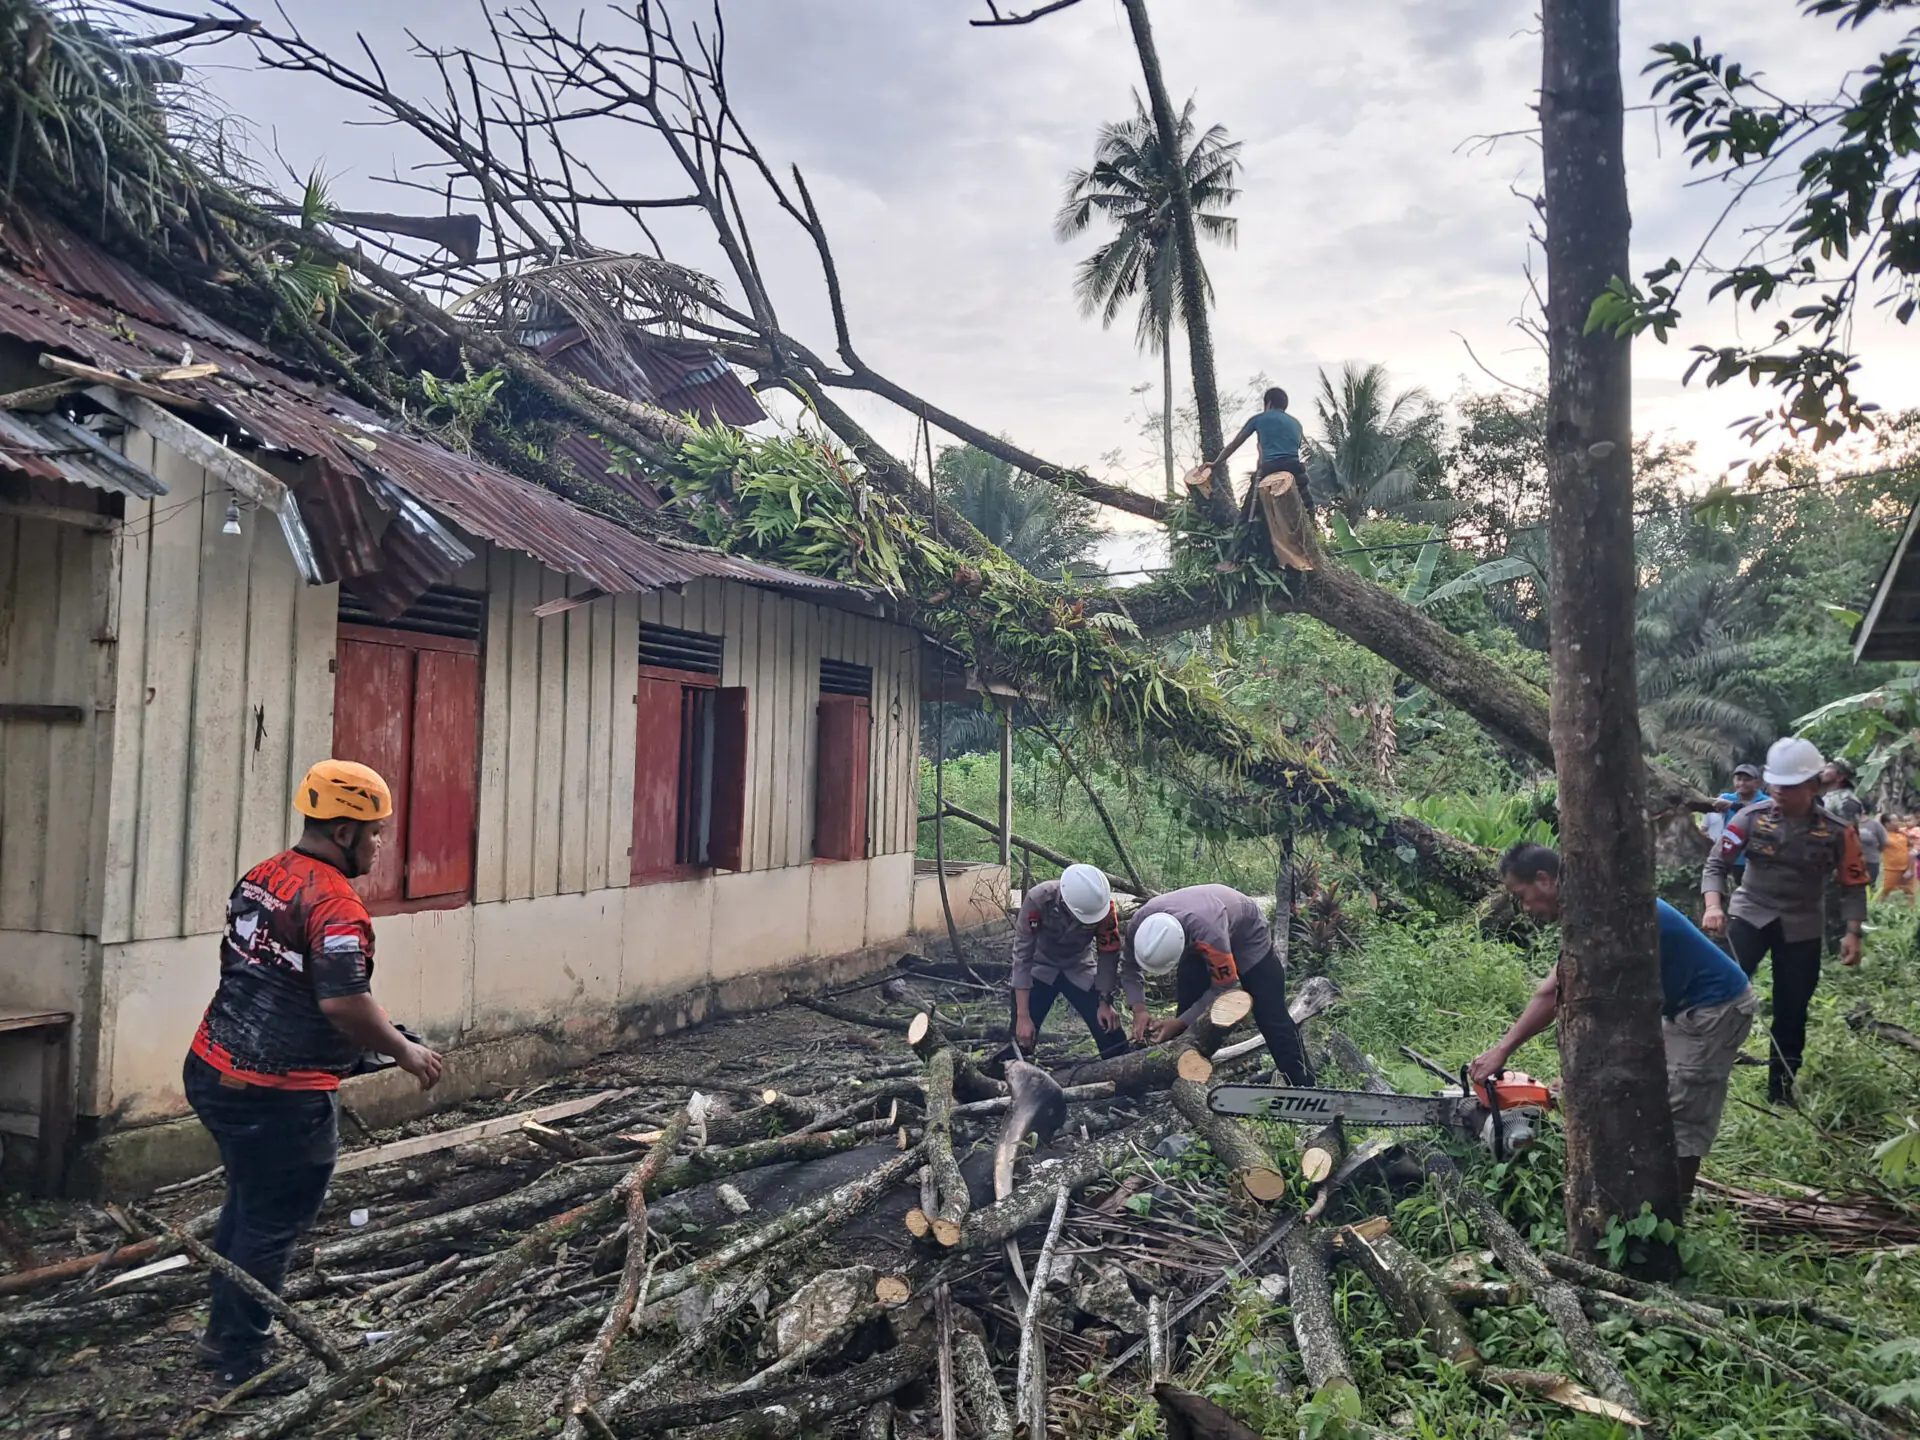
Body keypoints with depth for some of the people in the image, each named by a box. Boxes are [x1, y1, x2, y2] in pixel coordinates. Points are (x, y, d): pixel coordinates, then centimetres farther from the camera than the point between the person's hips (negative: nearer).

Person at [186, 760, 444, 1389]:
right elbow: (346, 1002, -29)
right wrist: (406, 1053, -13)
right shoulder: (335, 905, -22)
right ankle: (242, 1363, 20)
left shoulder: (260, 878, 7)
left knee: (247, 1201, 26)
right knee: (273, 1224, 7)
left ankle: (222, 1334, 38)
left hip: (212, 1072, 9)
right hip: (280, 1096, -9)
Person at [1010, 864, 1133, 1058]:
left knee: (1115, 1043, -7)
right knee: (1020, 1042, -10)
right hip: (1040, 969, -1)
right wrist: (1022, 1017, -26)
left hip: (1079, 970, 2)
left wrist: (1140, 1009, -27)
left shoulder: (1105, 909, -28)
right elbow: (1022, 956, -26)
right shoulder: (1037, 901, -34)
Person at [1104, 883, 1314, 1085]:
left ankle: (1304, 1088, 0)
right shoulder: (1139, 923, -32)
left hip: (1247, 933, -5)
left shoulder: (1207, 932, -48)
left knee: (1270, 1016, -8)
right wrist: (1139, 1009, -22)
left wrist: (1179, 1023, -29)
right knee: (1189, 1011, -3)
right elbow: (1128, 964, -10)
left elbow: (1223, 986, -32)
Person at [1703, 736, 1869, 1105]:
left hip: (1801, 927, 1)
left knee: (1791, 1010, 6)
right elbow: (1716, 864, -7)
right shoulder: (1752, 817, -10)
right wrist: (1713, 906, -23)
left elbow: (1853, 887, 1)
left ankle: (1781, 1087, 23)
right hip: (1749, 913, -1)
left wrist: (1852, 933, -11)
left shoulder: (1837, 832, -8)